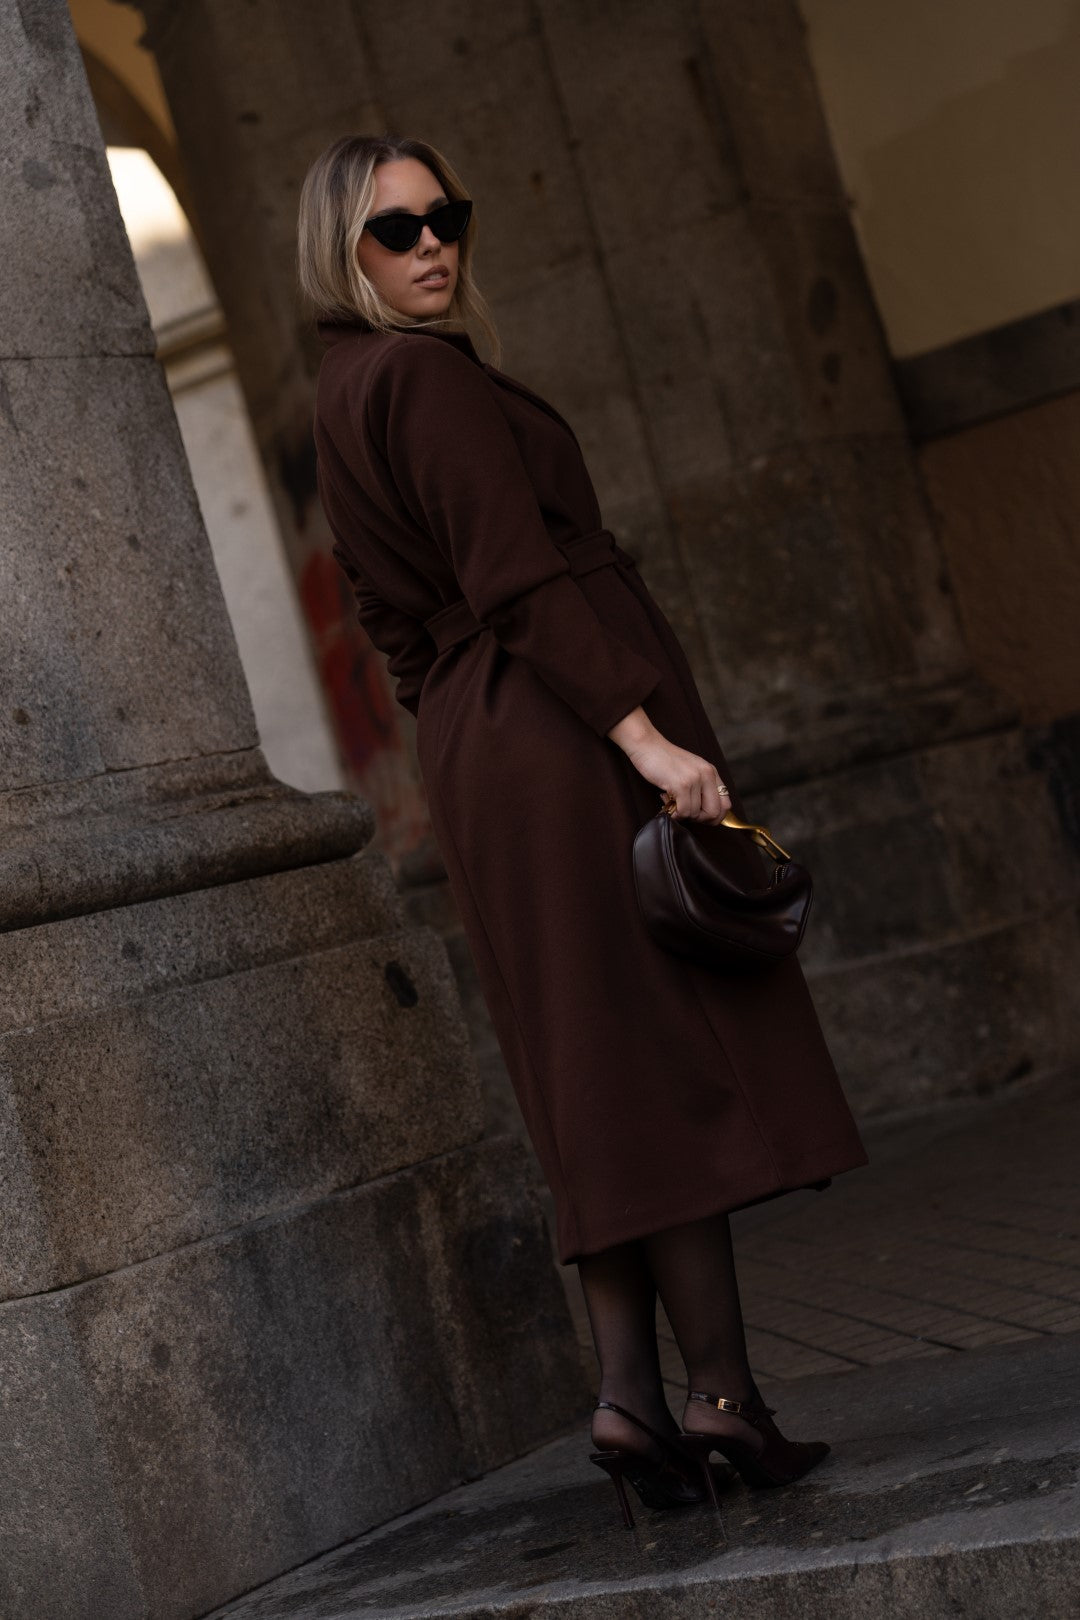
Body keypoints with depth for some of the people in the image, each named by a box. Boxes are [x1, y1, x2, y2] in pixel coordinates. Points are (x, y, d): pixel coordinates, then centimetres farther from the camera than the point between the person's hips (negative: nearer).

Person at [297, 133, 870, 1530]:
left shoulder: (343, 397, 19)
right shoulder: (430, 375, -10)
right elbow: (519, 579, -21)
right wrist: (643, 732, -25)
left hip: (472, 755, 9)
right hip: (565, 738, -9)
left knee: (602, 1086, 8)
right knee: (673, 1054, -6)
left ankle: (631, 1395, 7)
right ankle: (719, 1390, -4)